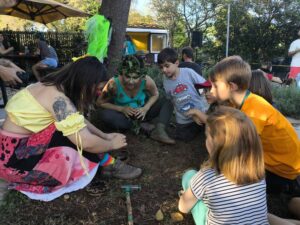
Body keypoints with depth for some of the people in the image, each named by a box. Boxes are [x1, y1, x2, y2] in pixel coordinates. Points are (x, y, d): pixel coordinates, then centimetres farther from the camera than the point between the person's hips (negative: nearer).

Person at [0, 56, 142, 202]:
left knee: (76, 129, -1)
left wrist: (105, 136, 5)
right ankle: (110, 165, -5)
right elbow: (86, 142, -29)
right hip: (15, 157, -9)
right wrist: (112, 144, -11)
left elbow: (81, 121, 9)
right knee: (78, 134, -21)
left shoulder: (55, 87, 0)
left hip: (26, 143, 9)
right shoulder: (58, 99, -28)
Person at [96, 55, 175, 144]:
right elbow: (100, 102, -14)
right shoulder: (114, 84, -27)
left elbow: (155, 95, -2)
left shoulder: (147, 81, -24)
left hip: (141, 112, 2)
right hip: (123, 114, -1)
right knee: (104, 114, -33)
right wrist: (121, 108, -26)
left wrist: (146, 108, -21)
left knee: (167, 103, -12)